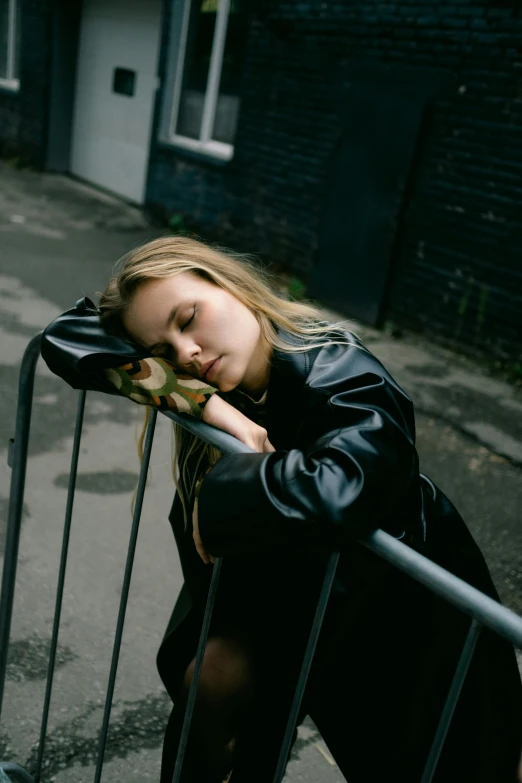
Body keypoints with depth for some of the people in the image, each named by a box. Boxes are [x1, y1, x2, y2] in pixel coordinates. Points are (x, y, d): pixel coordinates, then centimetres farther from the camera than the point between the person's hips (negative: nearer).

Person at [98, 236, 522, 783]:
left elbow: (335, 494, -56)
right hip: (294, 579, 5)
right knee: (208, 678, -1)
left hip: (404, 608, -4)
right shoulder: (222, 384, -17)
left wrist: (219, 492, -37)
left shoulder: (345, 383, -36)